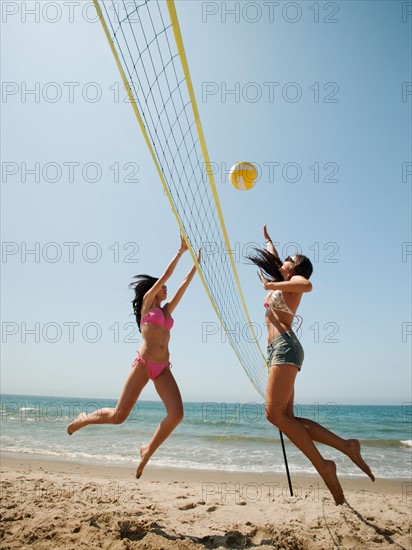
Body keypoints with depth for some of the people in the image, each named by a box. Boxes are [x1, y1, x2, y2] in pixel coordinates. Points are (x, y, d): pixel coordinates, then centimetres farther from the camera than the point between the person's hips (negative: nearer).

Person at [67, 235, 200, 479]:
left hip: (163, 368, 5)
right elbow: (166, 276, -1)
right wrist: (180, 251, 1)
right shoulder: (147, 302, 5)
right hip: (143, 364, -5)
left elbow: (185, 283, 19)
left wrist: (197, 263, 20)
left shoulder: (168, 309, 19)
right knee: (118, 416, -1)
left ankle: (148, 450, 11)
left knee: (177, 414, -13)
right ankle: (84, 419, 31)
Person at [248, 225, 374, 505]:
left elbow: (307, 285, -26)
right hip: (279, 350, 9)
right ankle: (346, 445, 3)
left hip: (285, 347, -9)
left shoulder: (295, 282, 2)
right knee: (286, 417, 1)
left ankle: (323, 466, -9)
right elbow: (273, 258, 44)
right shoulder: (282, 283, 25)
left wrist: (273, 285, -15)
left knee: (275, 413, -18)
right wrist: (267, 238, 58)